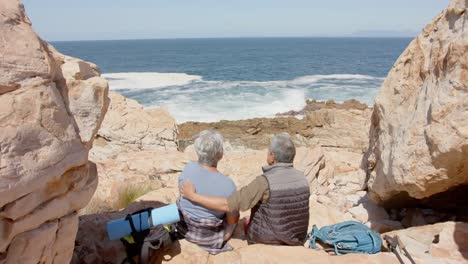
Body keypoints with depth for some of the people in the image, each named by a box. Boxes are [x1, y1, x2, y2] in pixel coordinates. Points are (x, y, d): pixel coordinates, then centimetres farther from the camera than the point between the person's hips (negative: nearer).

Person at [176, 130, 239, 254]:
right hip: (208, 237, -3)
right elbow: (233, 220, -16)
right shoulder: (228, 186, -33)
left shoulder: (188, 168, -21)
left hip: (183, 227, 3)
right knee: (235, 214, 25)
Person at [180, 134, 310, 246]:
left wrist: (192, 195, -19)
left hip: (267, 240, -4)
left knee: (247, 222, 28)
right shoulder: (302, 178, -10)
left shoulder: (264, 182, -28)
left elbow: (227, 205, -29)